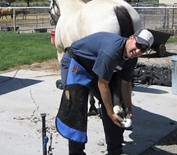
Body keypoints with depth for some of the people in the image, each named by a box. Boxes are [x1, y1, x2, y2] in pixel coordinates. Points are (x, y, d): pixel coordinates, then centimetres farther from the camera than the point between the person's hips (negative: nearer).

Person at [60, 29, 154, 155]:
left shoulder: (131, 59, -11)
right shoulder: (111, 51, -38)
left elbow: (126, 84, 2)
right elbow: (102, 85, -31)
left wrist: (129, 109, 2)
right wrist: (111, 113, -23)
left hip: (92, 67, 8)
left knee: (109, 102, 4)